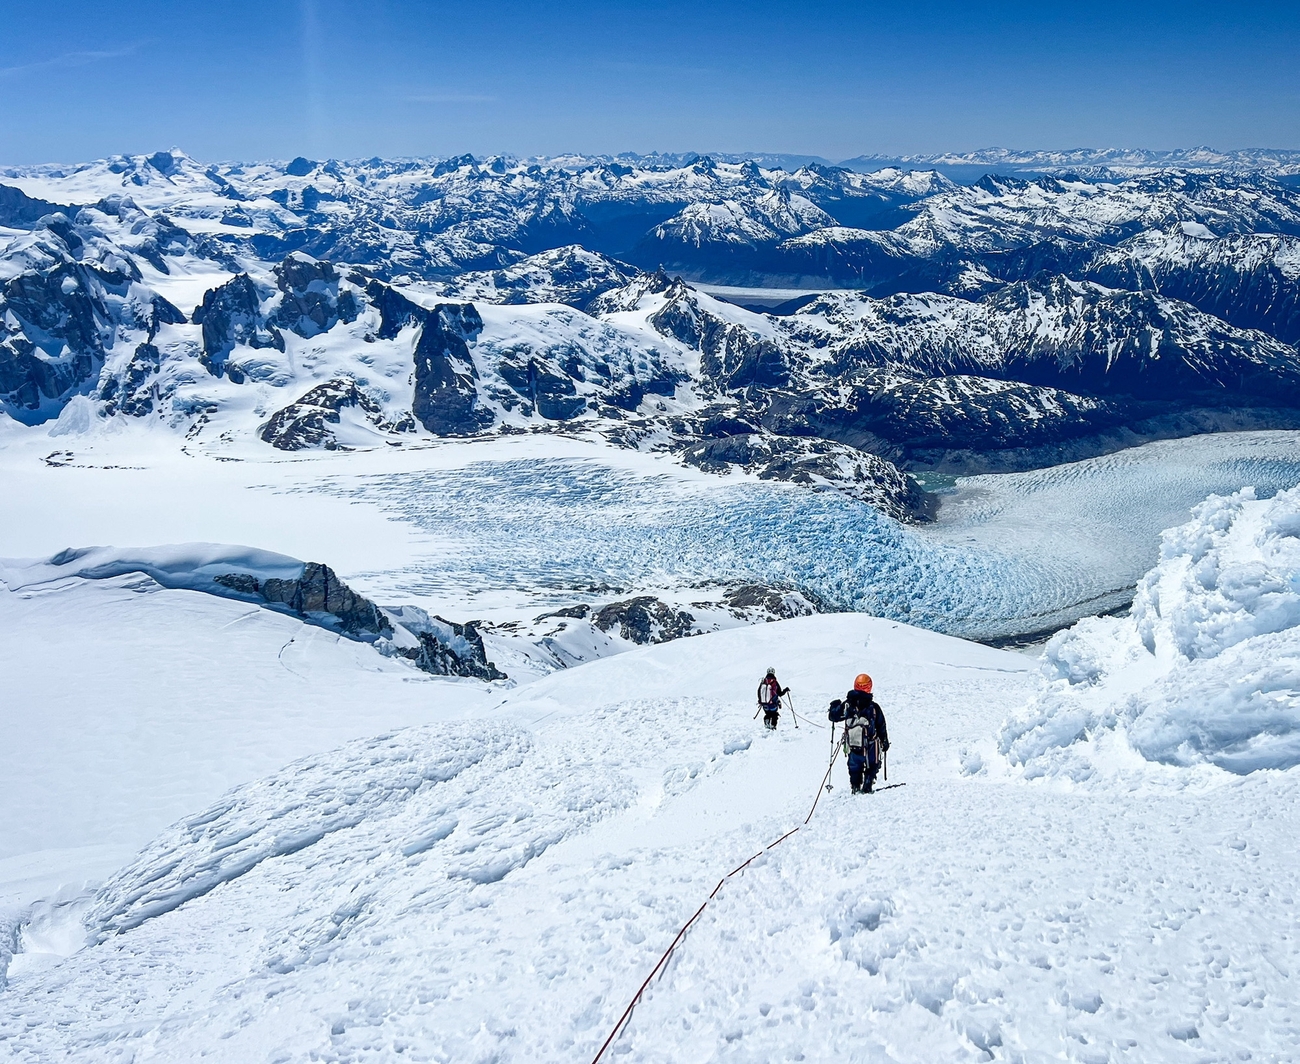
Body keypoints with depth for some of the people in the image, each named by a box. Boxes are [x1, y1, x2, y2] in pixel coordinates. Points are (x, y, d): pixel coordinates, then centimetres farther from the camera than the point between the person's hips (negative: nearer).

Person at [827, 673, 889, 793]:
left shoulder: (847, 705, -7)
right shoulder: (874, 707, -9)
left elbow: (833, 716, 3)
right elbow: (881, 726, -1)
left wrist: (834, 706, 24)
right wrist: (885, 741, 14)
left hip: (852, 746, 1)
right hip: (870, 745, -1)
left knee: (854, 767, 21)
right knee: (872, 765, 18)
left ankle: (855, 786, 18)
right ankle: (867, 787, 6)